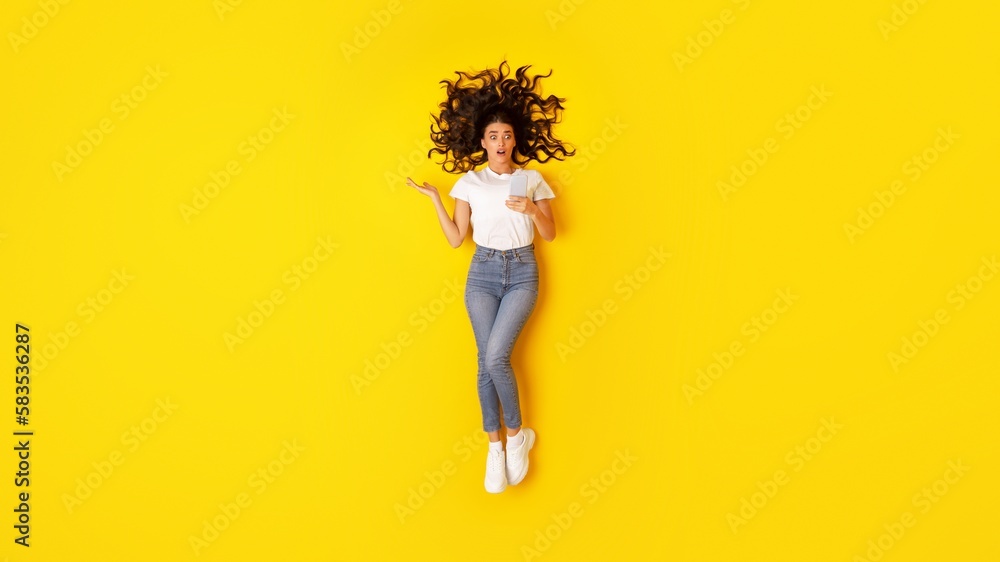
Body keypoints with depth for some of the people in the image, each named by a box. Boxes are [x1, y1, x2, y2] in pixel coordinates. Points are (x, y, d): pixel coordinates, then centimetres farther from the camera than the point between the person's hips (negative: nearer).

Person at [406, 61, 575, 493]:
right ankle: (496, 445, 13)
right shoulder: (469, 182, 3)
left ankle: (514, 434, 6)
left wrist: (532, 209, -16)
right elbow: (455, 238, 3)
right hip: (483, 272, 2)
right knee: (486, 359, -2)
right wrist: (434, 198, -3)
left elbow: (550, 235, 3)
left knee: (495, 357, -16)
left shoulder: (532, 179, 2)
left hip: (522, 273, -1)